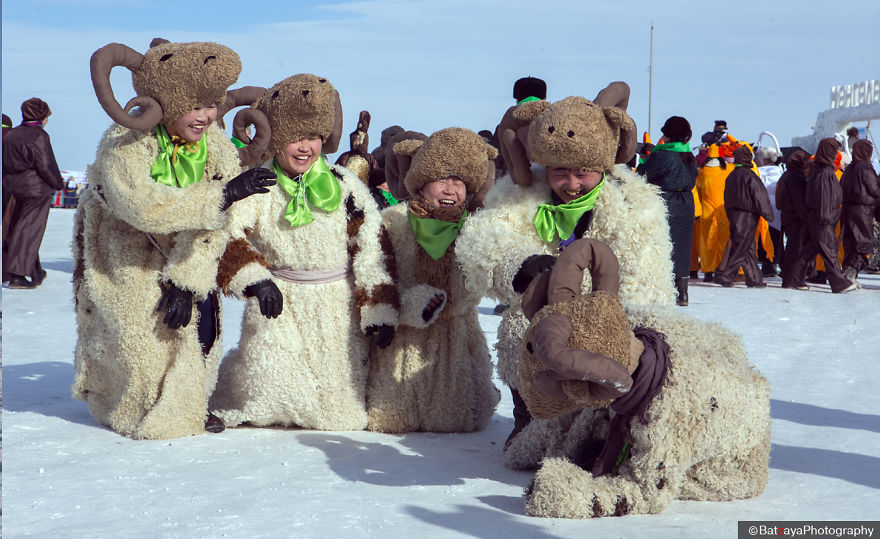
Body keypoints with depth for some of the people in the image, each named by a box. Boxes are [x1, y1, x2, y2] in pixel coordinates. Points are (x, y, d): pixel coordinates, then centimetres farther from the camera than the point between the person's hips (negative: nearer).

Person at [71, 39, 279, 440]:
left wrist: (185, 280, -27)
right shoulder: (124, 145, -30)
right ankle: (146, 413, 14)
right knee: (142, 332, -8)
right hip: (121, 248, -5)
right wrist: (224, 194, -44)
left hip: (179, 250, 5)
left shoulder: (218, 147, -15)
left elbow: (211, 226, -18)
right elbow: (145, 206, -43)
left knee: (199, 318, -2)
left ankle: (186, 404, 19)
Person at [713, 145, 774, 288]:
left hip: (734, 216, 8)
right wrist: (768, 214, -8)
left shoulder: (731, 176, 13)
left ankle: (754, 278, 11)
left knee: (749, 248, 11)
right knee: (741, 248, -4)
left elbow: (727, 199, 17)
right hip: (747, 217, -8)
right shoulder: (749, 175, -13)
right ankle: (724, 275, -8)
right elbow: (760, 196, -13)